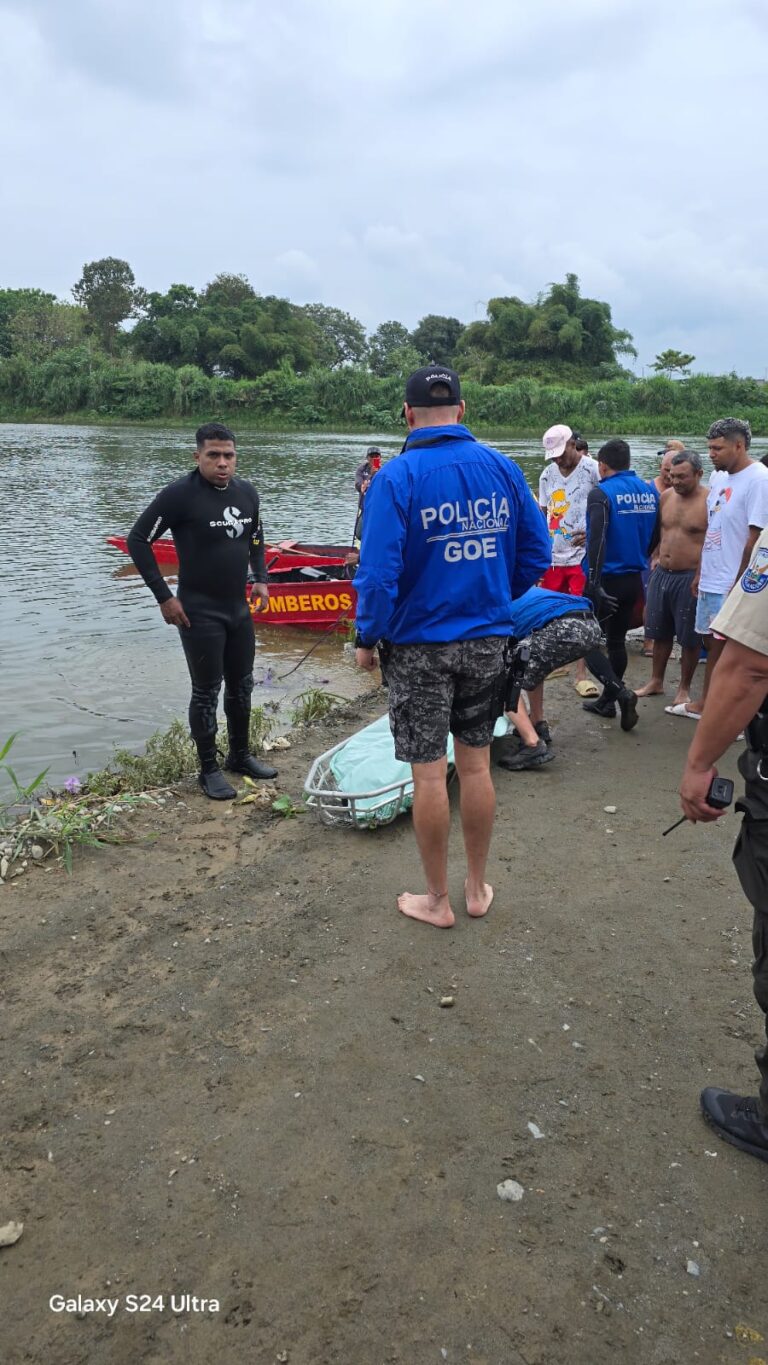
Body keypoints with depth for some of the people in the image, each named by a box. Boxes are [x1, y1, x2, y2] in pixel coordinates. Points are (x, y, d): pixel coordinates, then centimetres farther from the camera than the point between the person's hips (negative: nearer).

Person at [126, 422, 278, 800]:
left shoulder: (247, 492, 4)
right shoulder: (180, 494, -15)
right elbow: (138, 540, -12)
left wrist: (260, 579, 8)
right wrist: (164, 596, -14)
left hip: (239, 608, 7)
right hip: (199, 612, -6)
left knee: (241, 684, 16)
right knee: (206, 691, 2)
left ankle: (240, 755, 33)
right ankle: (208, 769, 16)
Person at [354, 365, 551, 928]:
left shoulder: (397, 476, -14)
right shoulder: (503, 468, -2)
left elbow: (379, 572, -18)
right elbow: (536, 553, 1)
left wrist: (367, 638, -5)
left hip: (419, 646, -4)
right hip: (488, 642, 4)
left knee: (429, 773, 6)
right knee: (476, 764, 15)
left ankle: (438, 900, 19)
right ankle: (478, 888, 27)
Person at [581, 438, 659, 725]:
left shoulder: (601, 493, -14)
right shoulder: (650, 491, 7)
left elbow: (597, 539, -24)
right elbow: (655, 537, 14)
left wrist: (595, 582, -26)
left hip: (608, 579, -6)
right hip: (634, 579, 6)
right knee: (616, 639, 15)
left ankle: (620, 692, -11)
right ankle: (607, 700, 23)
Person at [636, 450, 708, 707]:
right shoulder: (666, 496, 5)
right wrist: (656, 557, 13)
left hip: (690, 577, -6)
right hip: (661, 574, 6)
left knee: (689, 638, 5)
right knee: (659, 632, 16)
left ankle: (684, 689, 19)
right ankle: (656, 682, 31)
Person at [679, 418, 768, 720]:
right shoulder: (719, 477, 10)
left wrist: (738, 584, -16)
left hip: (733, 585, -8)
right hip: (711, 581, 8)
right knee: (712, 641, 17)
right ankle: (705, 703, 30)